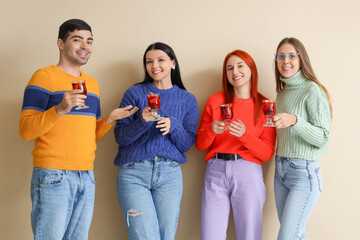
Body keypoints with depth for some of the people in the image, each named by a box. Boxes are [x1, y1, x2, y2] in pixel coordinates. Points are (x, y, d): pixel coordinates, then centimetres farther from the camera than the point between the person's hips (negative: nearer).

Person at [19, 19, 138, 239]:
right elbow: (26, 130, -10)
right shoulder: (45, 76, -3)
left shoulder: (92, 83, 19)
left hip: (87, 178, 6)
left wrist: (110, 119, 4)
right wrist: (60, 109, -23)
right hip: (53, 176, -6)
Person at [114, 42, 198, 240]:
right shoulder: (135, 93, 5)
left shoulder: (187, 100, 11)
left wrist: (173, 125, -13)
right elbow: (120, 137, 1)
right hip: (134, 173, -2)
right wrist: (142, 121, -16)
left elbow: (187, 144, 6)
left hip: (170, 174, 2)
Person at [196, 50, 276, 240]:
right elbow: (199, 144, 9)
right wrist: (211, 129, -12)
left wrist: (245, 135, -16)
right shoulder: (215, 101, 8)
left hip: (248, 174, -1)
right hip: (216, 172, 1)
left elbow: (267, 153, 1)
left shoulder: (265, 106, 5)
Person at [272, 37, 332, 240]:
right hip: (281, 170, 7)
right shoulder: (282, 92, 12)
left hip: (304, 172, -7)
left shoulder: (312, 90, -11)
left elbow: (323, 137, -16)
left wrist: (294, 121, -28)